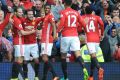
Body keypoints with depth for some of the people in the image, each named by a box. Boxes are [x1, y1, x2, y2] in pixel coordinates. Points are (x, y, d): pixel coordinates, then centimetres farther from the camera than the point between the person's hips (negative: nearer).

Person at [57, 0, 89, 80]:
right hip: (75, 36, 3)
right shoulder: (76, 12, 10)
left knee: (63, 56, 11)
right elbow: (83, 24, 8)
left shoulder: (63, 12, -2)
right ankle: (84, 69, -36)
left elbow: (61, 23, -16)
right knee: (77, 53, -8)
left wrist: (57, 31, -4)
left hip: (66, 36, -3)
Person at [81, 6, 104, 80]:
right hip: (97, 39, 3)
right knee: (93, 57, 14)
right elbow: (102, 24, -6)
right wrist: (102, 34, 6)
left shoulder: (82, 18, 10)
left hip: (89, 39, -3)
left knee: (93, 56, -17)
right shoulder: (96, 17, 12)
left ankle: (100, 68, -45)